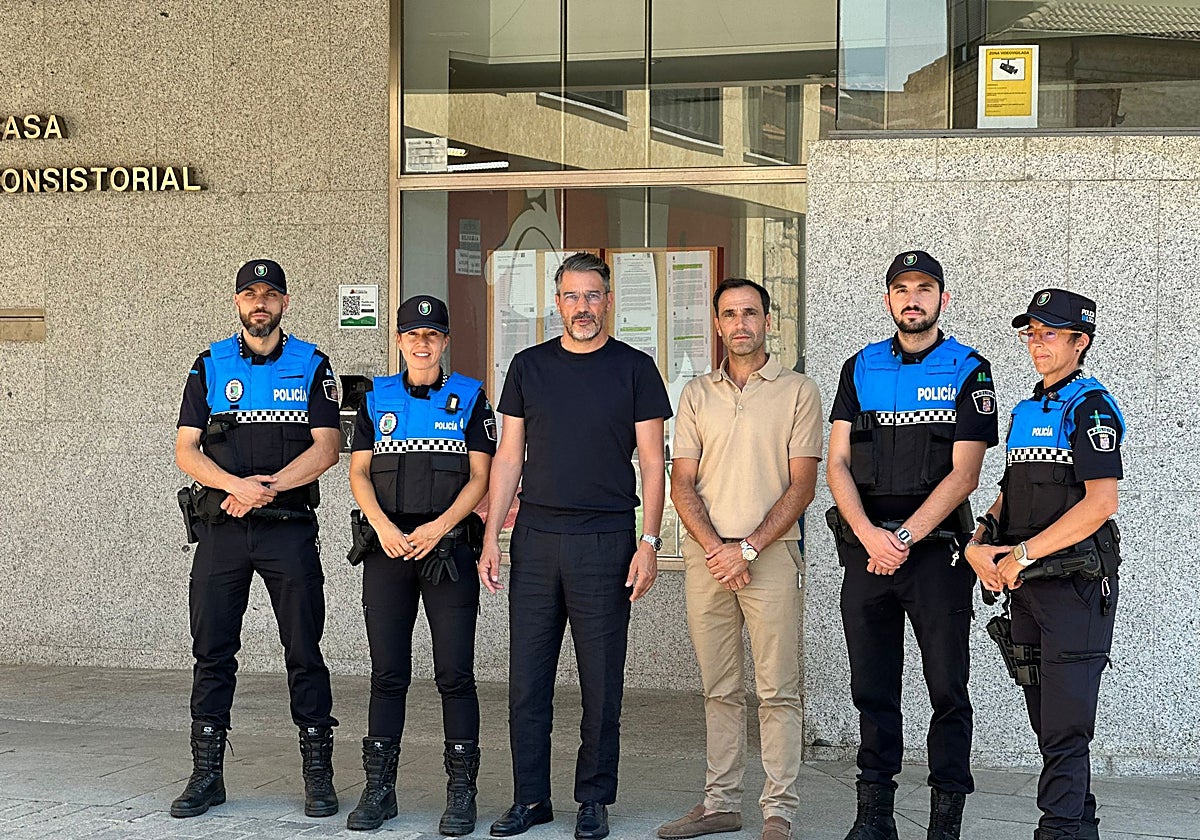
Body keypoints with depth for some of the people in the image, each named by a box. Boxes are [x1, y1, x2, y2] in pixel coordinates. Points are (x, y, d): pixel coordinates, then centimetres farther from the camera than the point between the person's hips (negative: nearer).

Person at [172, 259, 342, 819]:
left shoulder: (311, 366, 6)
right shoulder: (210, 367, 9)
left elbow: (326, 447, -4)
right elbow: (186, 450, 2)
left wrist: (267, 487, -15)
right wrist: (236, 484, -15)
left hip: (290, 527, -2)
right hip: (220, 527, 2)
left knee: (304, 651, 0)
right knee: (212, 651, 4)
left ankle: (318, 773, 7)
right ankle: (207, 774, 12)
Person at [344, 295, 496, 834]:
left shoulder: (469, 398, 6)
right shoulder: (377, 399, 12)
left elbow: (480, 477, 1)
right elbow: (359, 471, 7)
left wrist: (439, 526, -14)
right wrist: (383, 528, -10)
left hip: (449, 547, -2)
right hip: (388, 547, 2)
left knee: (455, 673, -3)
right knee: (387, 673, 4)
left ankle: (461, 792, 3)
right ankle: (378, 789, 11)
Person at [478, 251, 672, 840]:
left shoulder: (634, 369, 3)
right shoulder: (529, 366, 10)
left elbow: (652, 462, 1)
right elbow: (509, 456, 11)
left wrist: (648, 542, -8)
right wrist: (491, 538, 4)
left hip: (605, 541, -2)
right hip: (535, 538, 3)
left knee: (601, 683, 3)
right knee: (527, 679, 4)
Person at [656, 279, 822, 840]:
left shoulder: (798, 391, 3)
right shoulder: (696, 394, 13)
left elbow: (801, 485, -3)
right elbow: (682, 484, 8)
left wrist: (747, 547, -12)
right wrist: (715, 549, -7)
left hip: (770, 553, -3)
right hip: (705, 556, 3)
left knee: (777, 690, -3)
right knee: (719, 689, 9)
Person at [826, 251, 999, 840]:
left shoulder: (969, 371, 1)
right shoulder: (860, 368, 11)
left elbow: (964, 473, -7)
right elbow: (837, 465, 5)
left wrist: (905, 537, -14)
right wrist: (868, 534, -11)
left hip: (936, 548, -3)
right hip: (866, 547, 3)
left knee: (947, 690, 0)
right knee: (872, 691, 7)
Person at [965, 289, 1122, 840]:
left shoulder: (1089, 407, -9)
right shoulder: (1025, 412, 17)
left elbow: (1100, 502, -19)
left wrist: (1024, 553, -17)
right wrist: (979, 547, 0)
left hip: (1075, 584, -8)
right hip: (1025, 587, 8)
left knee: (1065, 726, -9)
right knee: (1046, 722, 12)